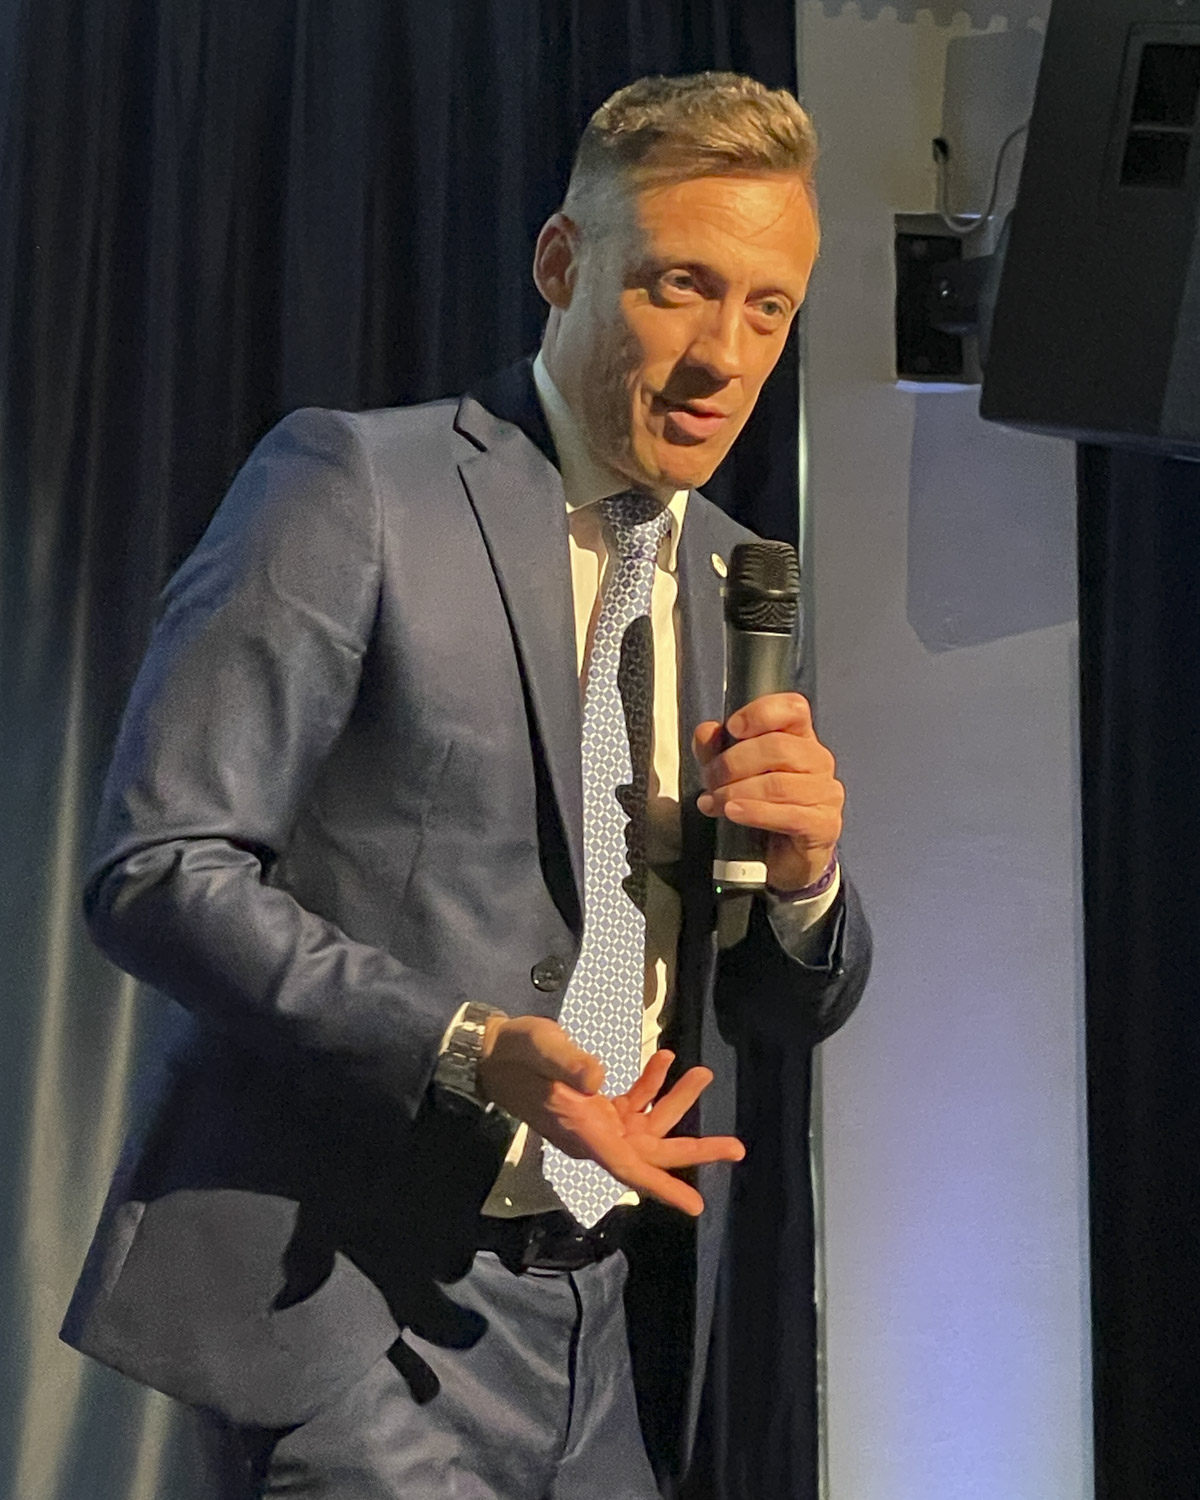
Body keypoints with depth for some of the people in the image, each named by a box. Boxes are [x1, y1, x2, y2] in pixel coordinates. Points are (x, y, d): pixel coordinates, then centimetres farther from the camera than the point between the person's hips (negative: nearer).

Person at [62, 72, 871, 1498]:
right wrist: (467, 1051, -23)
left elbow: (792, 1015, 16)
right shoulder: (350, 483, -7)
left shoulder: (732, 576, 12)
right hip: (353, 1299, -6)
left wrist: (805, 875, -7)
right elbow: (153, 869, -13)